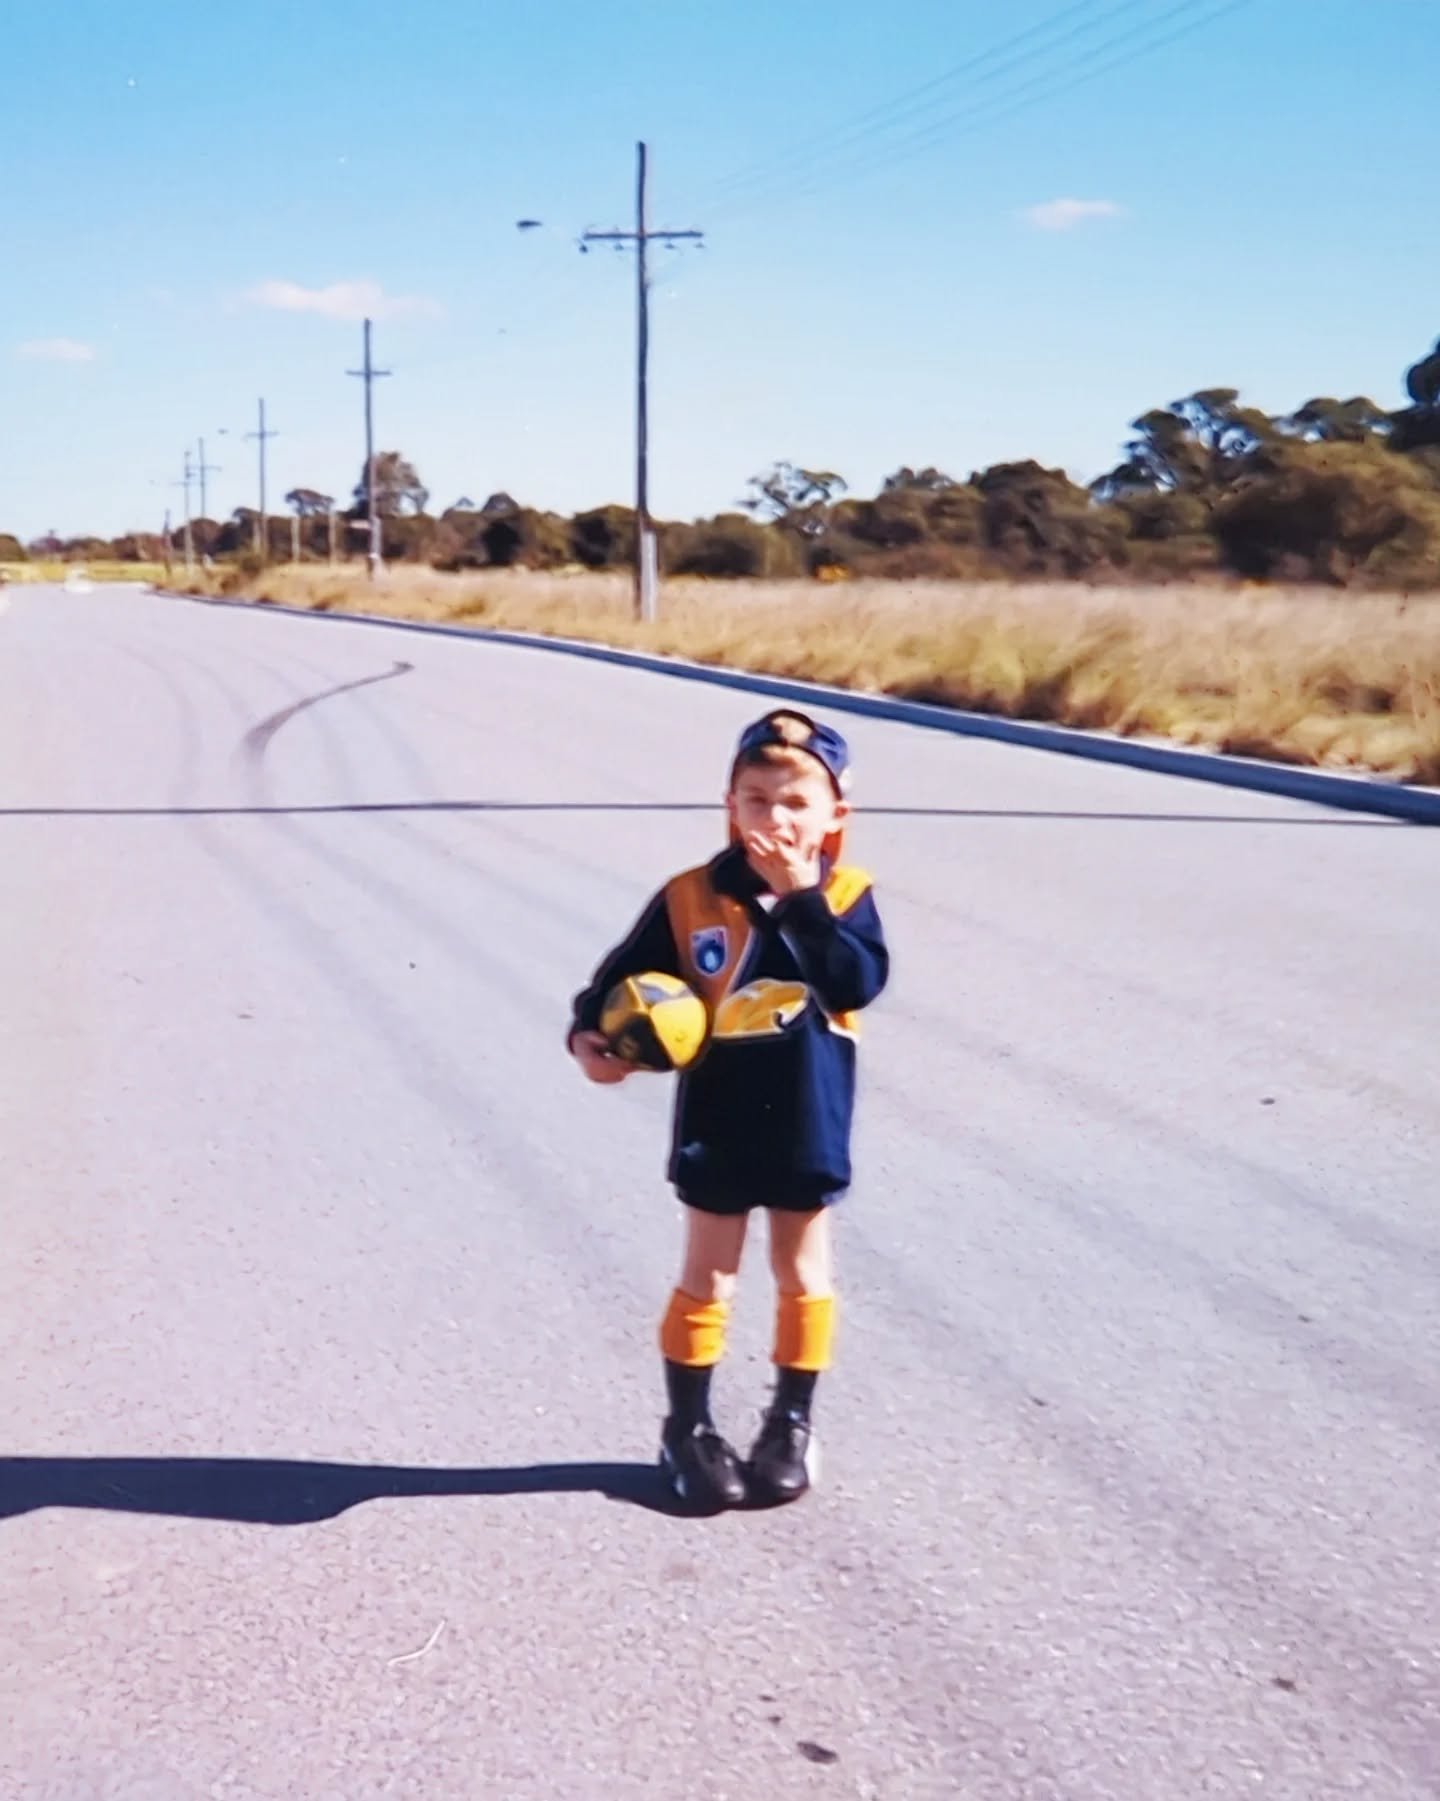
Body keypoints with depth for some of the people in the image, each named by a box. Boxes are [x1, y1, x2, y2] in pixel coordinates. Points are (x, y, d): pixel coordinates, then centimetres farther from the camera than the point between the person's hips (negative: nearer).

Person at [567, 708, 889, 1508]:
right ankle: (689, 1427, 23)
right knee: (707, 1279, 10)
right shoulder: (691, 898, -7)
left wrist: (803, 898, -25)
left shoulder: (846, 897, -7)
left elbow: (860, 982, -22)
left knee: (803, 1274, 15)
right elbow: (625, 976, -3)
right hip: (719, 1126, 0)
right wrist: (592, 1034, -21)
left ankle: (793, 1423, 30)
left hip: (808, 1126, 1)